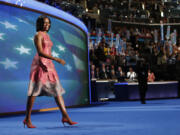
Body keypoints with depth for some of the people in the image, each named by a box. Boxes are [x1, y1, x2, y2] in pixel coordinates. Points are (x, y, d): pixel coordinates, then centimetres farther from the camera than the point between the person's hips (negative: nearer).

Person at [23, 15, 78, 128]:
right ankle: (27, 119, 5)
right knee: (34, 92, -4)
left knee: (58, 90, 0)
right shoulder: (38, 35, -8)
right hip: (40, 64, -8)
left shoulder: (47, 35, 19)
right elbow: (40, 52, -19)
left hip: (49, 65, 8)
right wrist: (56, 59, -26)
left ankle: (65, 116, -3)